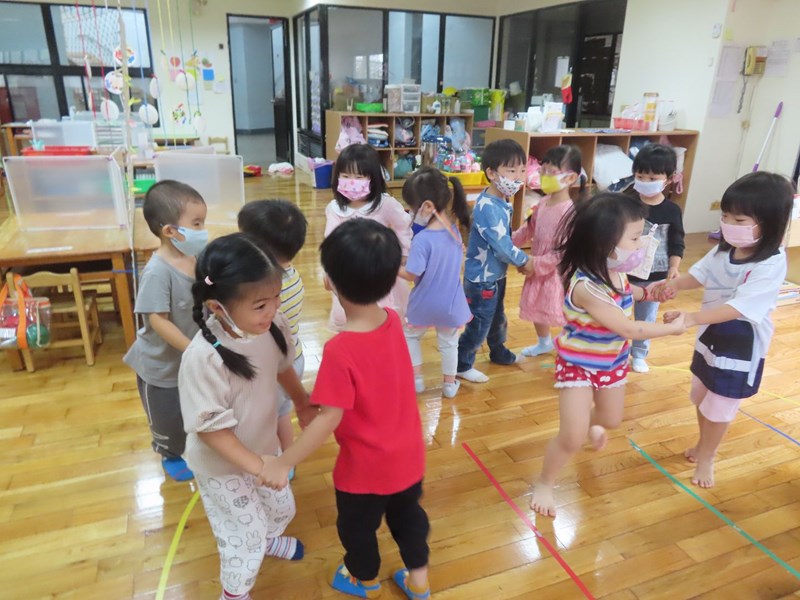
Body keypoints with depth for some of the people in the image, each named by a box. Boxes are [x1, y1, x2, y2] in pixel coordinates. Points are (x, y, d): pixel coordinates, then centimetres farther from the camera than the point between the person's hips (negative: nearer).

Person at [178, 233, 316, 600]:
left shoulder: (272, 326, -20)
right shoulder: (203, 358, -36)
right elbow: (208, 427, -27)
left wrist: (303, 404, 16)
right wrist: (254, 465, -27)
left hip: (264, 446, 6)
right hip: (221, 465, -6)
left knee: (281, 509, 28)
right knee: (244, 534, 11)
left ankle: (265, 540, 63)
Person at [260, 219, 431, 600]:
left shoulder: (340, 350, -32)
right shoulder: (394, 321, -12)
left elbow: (330, 418, -28)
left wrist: (284, 463, -20)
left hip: (365, 467, -5)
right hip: (408, 455, 6)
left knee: (357, 526, 25)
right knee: (407, 514, 29)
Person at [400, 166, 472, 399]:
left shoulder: (422, 239, -28)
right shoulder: (454, 230, -7)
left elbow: (412, 275, -24)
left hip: (425, 304, -4)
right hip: (450, 303, 4)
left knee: (410, 336, 24)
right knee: (449, 342, 23)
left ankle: (417, 379, 30)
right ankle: (449, 384, 36)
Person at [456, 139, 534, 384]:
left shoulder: (501, 201, 2)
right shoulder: (488, 207, -29)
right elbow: (502, 245, -28)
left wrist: (520, 259, -2)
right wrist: (525, 262, -13)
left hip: (496, 274, 10)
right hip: (482, 278, -10)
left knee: (497, 318, 27)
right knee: (479, 325, 4)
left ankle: (499, 353, 47)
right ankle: (462, 365, 21)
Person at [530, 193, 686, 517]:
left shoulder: (616, 271, -10)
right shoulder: (585, 286, -36)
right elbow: (628, 329, -28)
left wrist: (647, 293, 1)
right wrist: (672, 328, -15)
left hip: (612, 361, 8)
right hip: (578, 364, -7)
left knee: (611, 419, 25)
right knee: (572, 438, -11)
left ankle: (592, 423, 63)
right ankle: (544, 484, 15)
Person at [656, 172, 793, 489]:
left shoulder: (771, 264, -27)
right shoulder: (724, 249, -8)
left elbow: (737, 307, -35)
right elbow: (699, 274, 3)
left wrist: (691, 318, -45)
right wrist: (672, 284, -18)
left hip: (742, 345, -6)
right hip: (710, 334, 7)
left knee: (719, 406, 10)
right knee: (700, 396, 23)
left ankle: (706, 458, 32)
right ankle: (702, 444, 47)